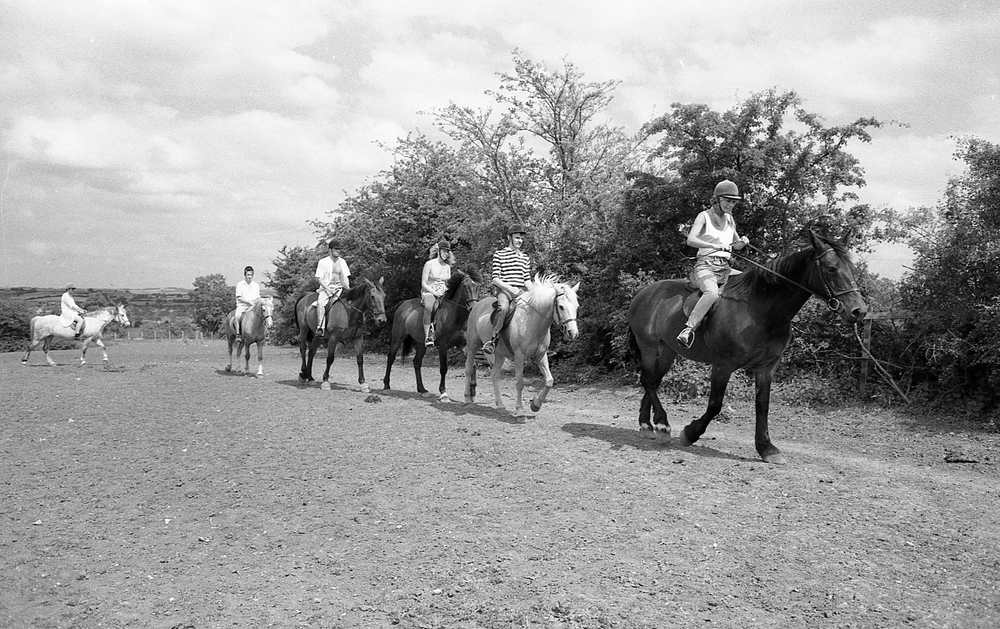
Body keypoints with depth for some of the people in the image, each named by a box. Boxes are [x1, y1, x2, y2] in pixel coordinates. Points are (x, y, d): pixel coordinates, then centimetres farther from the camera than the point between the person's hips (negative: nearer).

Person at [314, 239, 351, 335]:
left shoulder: (342, 262, 11)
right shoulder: (322, 262, 1)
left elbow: (346, 277, 11)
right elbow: (319, 278, -2)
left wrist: (348, 288, -6)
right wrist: (327, 288, -15)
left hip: (339, 288, 3)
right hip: (325, 288, -3)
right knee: (320, 303, -32)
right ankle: (320, 327, -36)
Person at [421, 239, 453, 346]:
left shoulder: (447, 266, 15)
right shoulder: (429, 264, -2)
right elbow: (423, 283, -6)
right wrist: (434, 292, -15)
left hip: (443, 294, 6)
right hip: (428, 292, -5)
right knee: (429, 306, -39)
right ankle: (427, 337, -42)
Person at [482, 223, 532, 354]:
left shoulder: (525, 258, 20)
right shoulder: (499, 255, 4)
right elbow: (495, 279, -3)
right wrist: (510, 288, -15)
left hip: (520, 291, 5)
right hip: (504, 290, -5)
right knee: (504, 307, -37)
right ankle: (493, 339, -32)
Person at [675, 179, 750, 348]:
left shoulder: (729, 219, 19)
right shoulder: (704, 216, 0)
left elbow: (737, 245, 31)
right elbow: (691, 240, -17)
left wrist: (743, 242, 6)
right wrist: (716, 246, -29)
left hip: (725, 268, 8)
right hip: (706, 266, -8)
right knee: (712, 293, -36)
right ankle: (688, 330, -43)